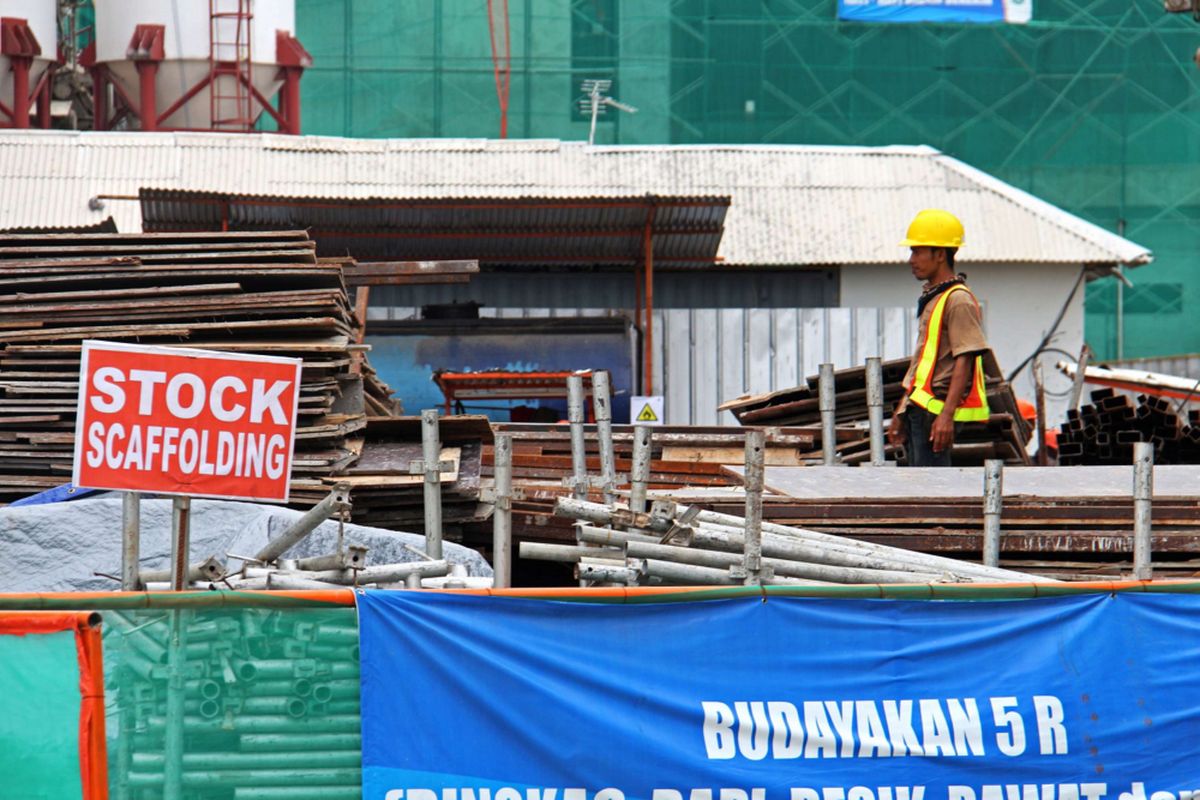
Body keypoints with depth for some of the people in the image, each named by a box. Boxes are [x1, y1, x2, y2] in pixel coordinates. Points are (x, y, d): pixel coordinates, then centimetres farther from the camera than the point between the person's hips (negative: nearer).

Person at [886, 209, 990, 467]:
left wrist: (946, 415, -26)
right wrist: (902, 410, 25)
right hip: (920, 407, 10)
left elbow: (964, 361, -19)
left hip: (936, 408, -10)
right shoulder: (931, 297, 18)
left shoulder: (958, 300, -12)